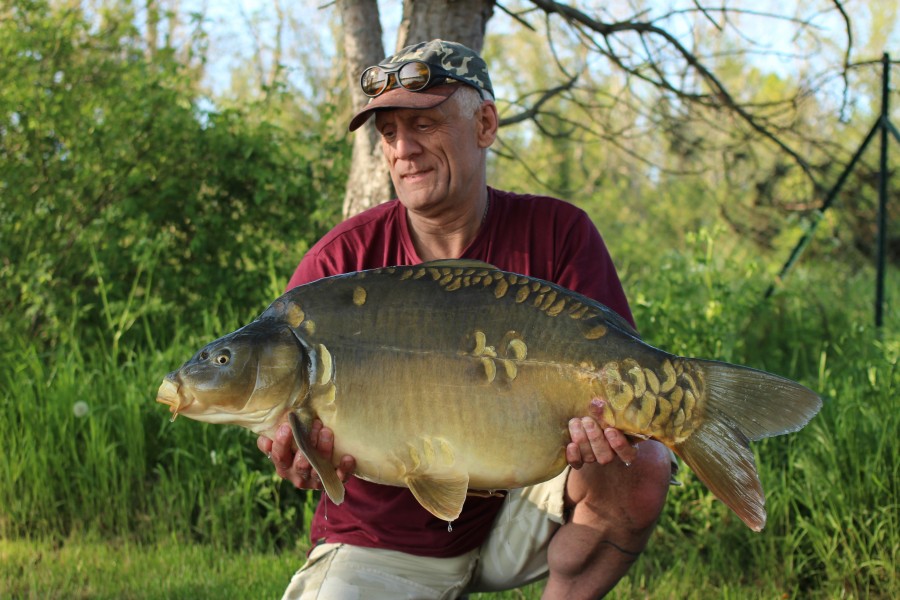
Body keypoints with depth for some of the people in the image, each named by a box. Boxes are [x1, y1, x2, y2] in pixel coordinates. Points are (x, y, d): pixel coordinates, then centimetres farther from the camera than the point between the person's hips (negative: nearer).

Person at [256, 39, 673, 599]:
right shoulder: (341, 259, -8)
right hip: (380, 538, 0)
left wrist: (607, 420, -34)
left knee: (640, 467, -25)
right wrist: (294, 446, -32)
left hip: (514, 508, 1)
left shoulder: (558, 233, -7)